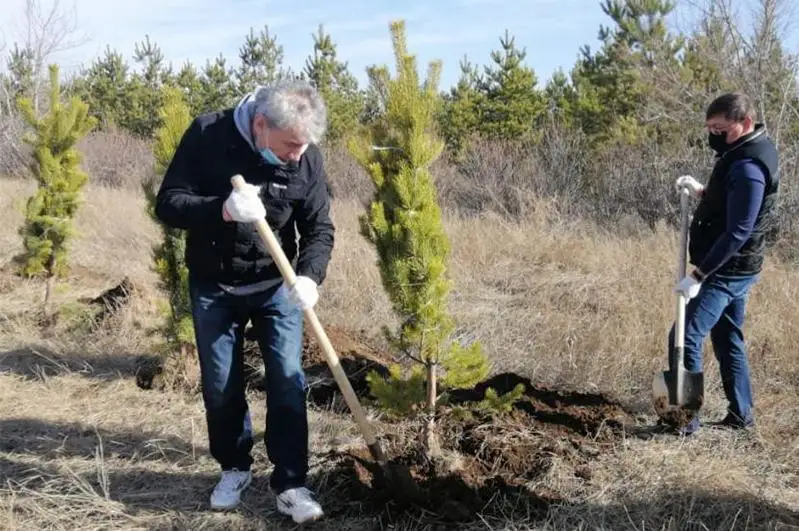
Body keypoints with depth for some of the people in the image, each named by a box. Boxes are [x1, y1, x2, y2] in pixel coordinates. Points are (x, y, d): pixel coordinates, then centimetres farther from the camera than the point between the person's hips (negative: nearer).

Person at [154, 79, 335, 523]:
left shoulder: (307, 157, -14)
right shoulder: (207, 136, -19)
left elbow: (320, 228, -9)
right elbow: (168, 203, -18)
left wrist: (309, 276, -29)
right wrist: (221, 209, -37)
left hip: (276, 287, 1)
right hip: (212, 288, 0)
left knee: (288, 382, -3)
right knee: (221, 386, 9)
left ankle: (290, 483, 8)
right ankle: (235, 468, 30)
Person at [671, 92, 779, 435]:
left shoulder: (747, 167, -23)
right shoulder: (744, 153, 8)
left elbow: (736, 233, -26)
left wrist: (698, 275, -25)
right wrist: (701, 191, 4)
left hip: (726, 271, -10)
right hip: (735, 268, 10)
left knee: (685, 338, -9)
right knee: (728, 340, 17)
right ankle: (740, 414, 27)